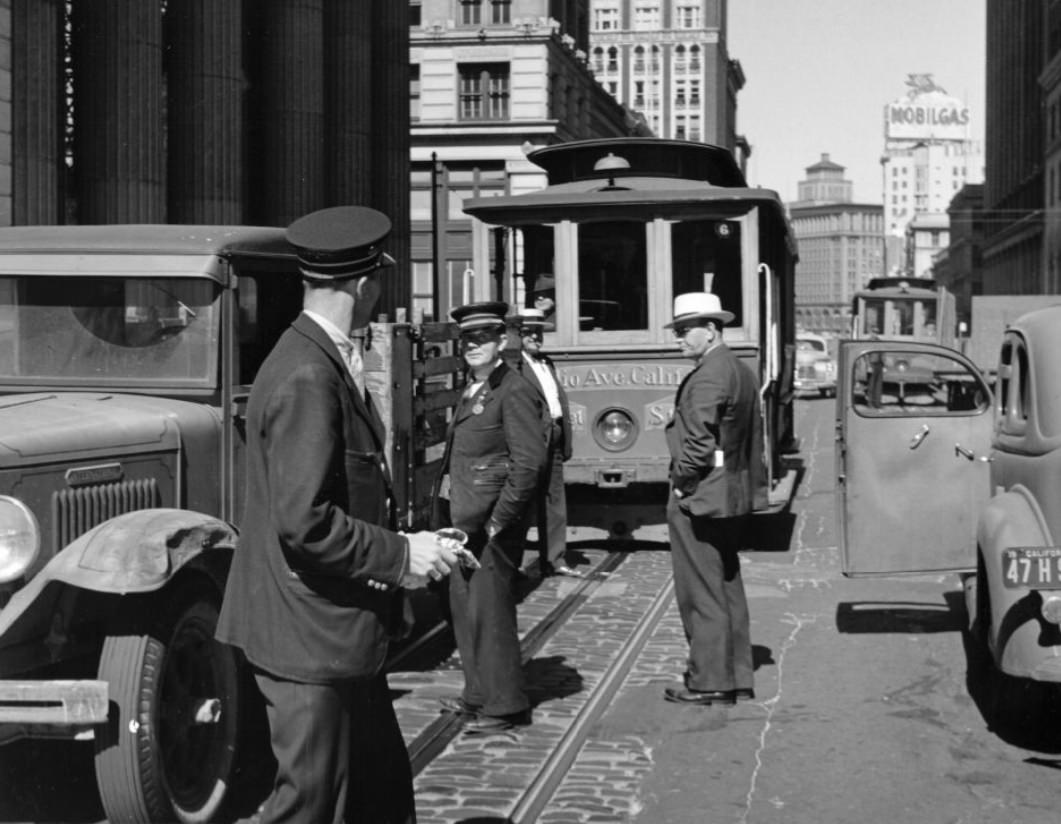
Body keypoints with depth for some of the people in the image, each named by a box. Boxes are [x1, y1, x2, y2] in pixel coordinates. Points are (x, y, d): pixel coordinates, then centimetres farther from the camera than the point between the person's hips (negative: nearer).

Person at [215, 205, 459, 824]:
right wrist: (400, 554, -18)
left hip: (341, 634, 10)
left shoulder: (327, 360, 10)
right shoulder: (306, 379, -21)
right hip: (311, 638, -10)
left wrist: (407, 544, 10)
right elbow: (304, 523, -26)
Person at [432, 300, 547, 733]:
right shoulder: (471, 392, 16)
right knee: (464, 607, 17)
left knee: (488, 610, -5)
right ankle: (479, 693, 30)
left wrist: (499, 519, -18)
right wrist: (451, 510, 15)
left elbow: (529, 461, -20)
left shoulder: (515, 392, -14)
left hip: (493, 523, -10)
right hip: (466, 520, 10)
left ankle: (504, 705, 5)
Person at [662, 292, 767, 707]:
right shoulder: (741, 371, 13)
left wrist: (681, 482, -10)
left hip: (700, 500, -10)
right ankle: (736, 677, 22)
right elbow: (753, 437, 17)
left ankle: (709, 681, 4)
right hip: (733, 498, 10)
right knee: (727, 587, 15)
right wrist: (751, 482, 17)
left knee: (702, 593, -2)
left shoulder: (706, 377, -18)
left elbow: (699, 442, -23)